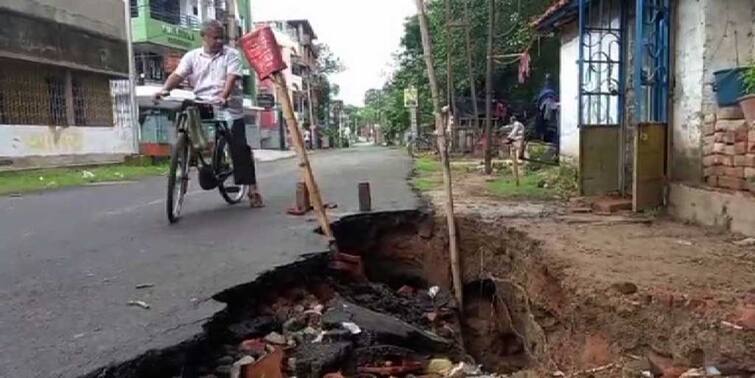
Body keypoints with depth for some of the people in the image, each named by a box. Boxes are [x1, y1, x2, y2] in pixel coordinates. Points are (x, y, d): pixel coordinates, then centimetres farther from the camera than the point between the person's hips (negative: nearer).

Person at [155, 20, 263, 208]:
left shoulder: (231, 55, 4)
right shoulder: (192, 56, 11)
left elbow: (232, 78, -12)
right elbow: (177, 75, -1)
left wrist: (223, 96, -30)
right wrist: (164, 89, -21)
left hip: (229, 110, -3)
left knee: (240, 148, -6)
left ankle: (252, 188, -3)